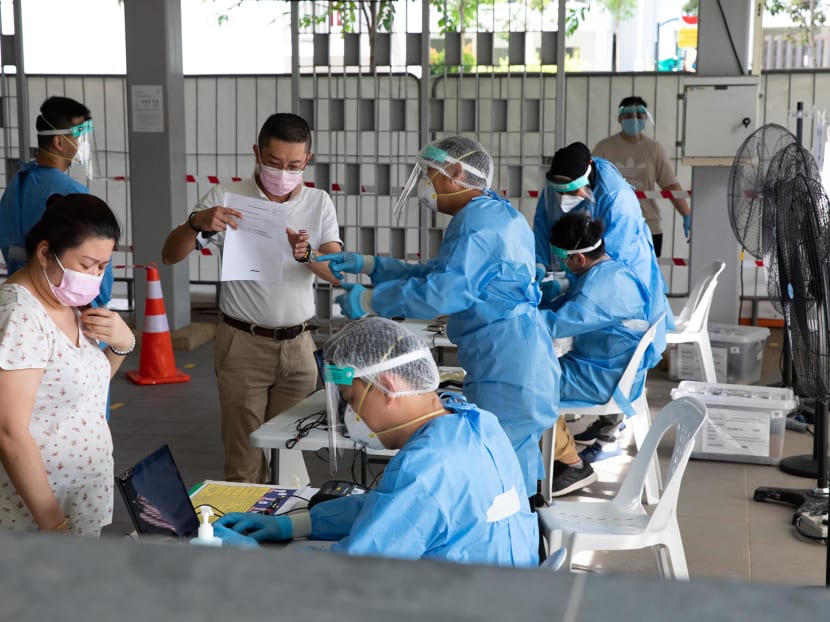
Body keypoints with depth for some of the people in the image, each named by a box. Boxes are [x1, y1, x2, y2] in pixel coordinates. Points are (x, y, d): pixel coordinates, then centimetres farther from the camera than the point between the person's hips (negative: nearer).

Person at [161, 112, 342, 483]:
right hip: (243, 344, -3)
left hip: (298, 345, 3)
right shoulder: (226, 199, -5)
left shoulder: (319, 203, 4)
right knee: (243, 457, 0)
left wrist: (306, 254, -26)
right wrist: (197, 224, -28)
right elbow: (170, 256, -7)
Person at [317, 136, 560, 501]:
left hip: (507, 372, -11)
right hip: (511, 365, 11)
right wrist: (367, 265, 22)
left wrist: (369, 300, -15)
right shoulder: (492, 213, 21)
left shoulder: (479, 219, -13)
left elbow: (445, 290, -24)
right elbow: (437, 272, 27)